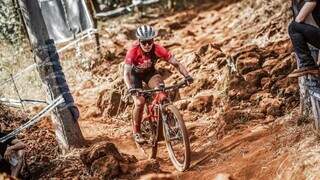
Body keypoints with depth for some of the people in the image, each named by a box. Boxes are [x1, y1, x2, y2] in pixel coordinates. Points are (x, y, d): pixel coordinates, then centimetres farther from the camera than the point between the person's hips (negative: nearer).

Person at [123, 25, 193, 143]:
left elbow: (176, 63, -30)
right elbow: (126, 72, -41)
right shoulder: (133, 52, -35)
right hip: (135, 74, -2)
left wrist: (187, 76, -46)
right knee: (139, 102, -20)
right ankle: (136, 132, 2)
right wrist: (130, 88, -59)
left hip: (150, 72, 2)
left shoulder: (158, 49, -31)